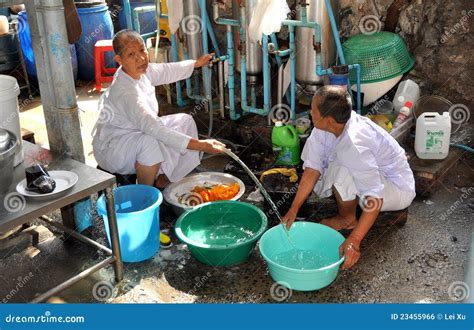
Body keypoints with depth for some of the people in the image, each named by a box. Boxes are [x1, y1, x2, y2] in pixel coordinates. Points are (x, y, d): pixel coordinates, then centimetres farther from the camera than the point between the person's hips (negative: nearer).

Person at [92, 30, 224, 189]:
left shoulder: (141, 70, -8)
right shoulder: (125, 91, -34)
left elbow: (167, 71, 15)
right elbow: (152, 128, -43)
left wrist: (196, 63, 30)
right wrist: (199, 145, -46)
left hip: (137, 132, 10)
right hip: (110, 150, -9)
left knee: (184, 121, 7)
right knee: (150, 142, -39)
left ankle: (163, 179, 11)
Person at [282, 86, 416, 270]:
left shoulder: (355, 145, -39)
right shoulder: (324, 127, -16)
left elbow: (375, 198, -40)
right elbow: (313, 168, -11)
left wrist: (353, 241, -44)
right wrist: (294, 209, -14)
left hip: (398, 188, -8)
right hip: (374, 172, 8)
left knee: (341, 172, -34)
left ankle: (348, 219, -2)